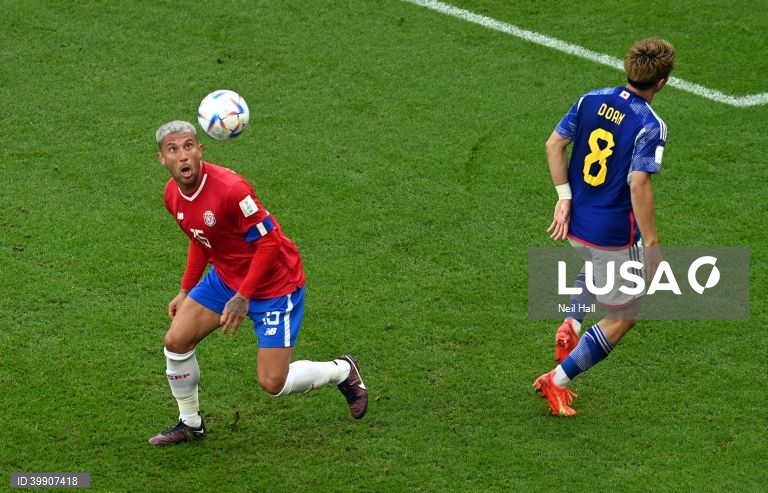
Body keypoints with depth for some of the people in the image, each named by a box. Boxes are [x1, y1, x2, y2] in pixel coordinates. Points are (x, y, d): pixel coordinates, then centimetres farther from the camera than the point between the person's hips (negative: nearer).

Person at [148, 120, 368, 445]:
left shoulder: (229, 188, -31)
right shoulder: (173, 195, -5)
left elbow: (268, 241, -25)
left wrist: (243, 297, -25)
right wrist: (186, 291, 13)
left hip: (275, 284, -7)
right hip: (225, 277, 7)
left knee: (272, 383, -6)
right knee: (176, 341, -4)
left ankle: (343, 371, 22)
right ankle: (190, 423, 18)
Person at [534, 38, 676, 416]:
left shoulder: (592, 100, -1)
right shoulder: (650, 126, -20)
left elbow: (554, 144, 1)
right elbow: (639, 186, -25)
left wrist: (564, 197, 5)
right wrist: (652, 245, -20)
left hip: (576, 223, 7)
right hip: (614, 235, -6)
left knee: (597, 266, 40)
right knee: (622, 319, 11)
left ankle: (572, 323, 18)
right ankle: (557, 380, 5)